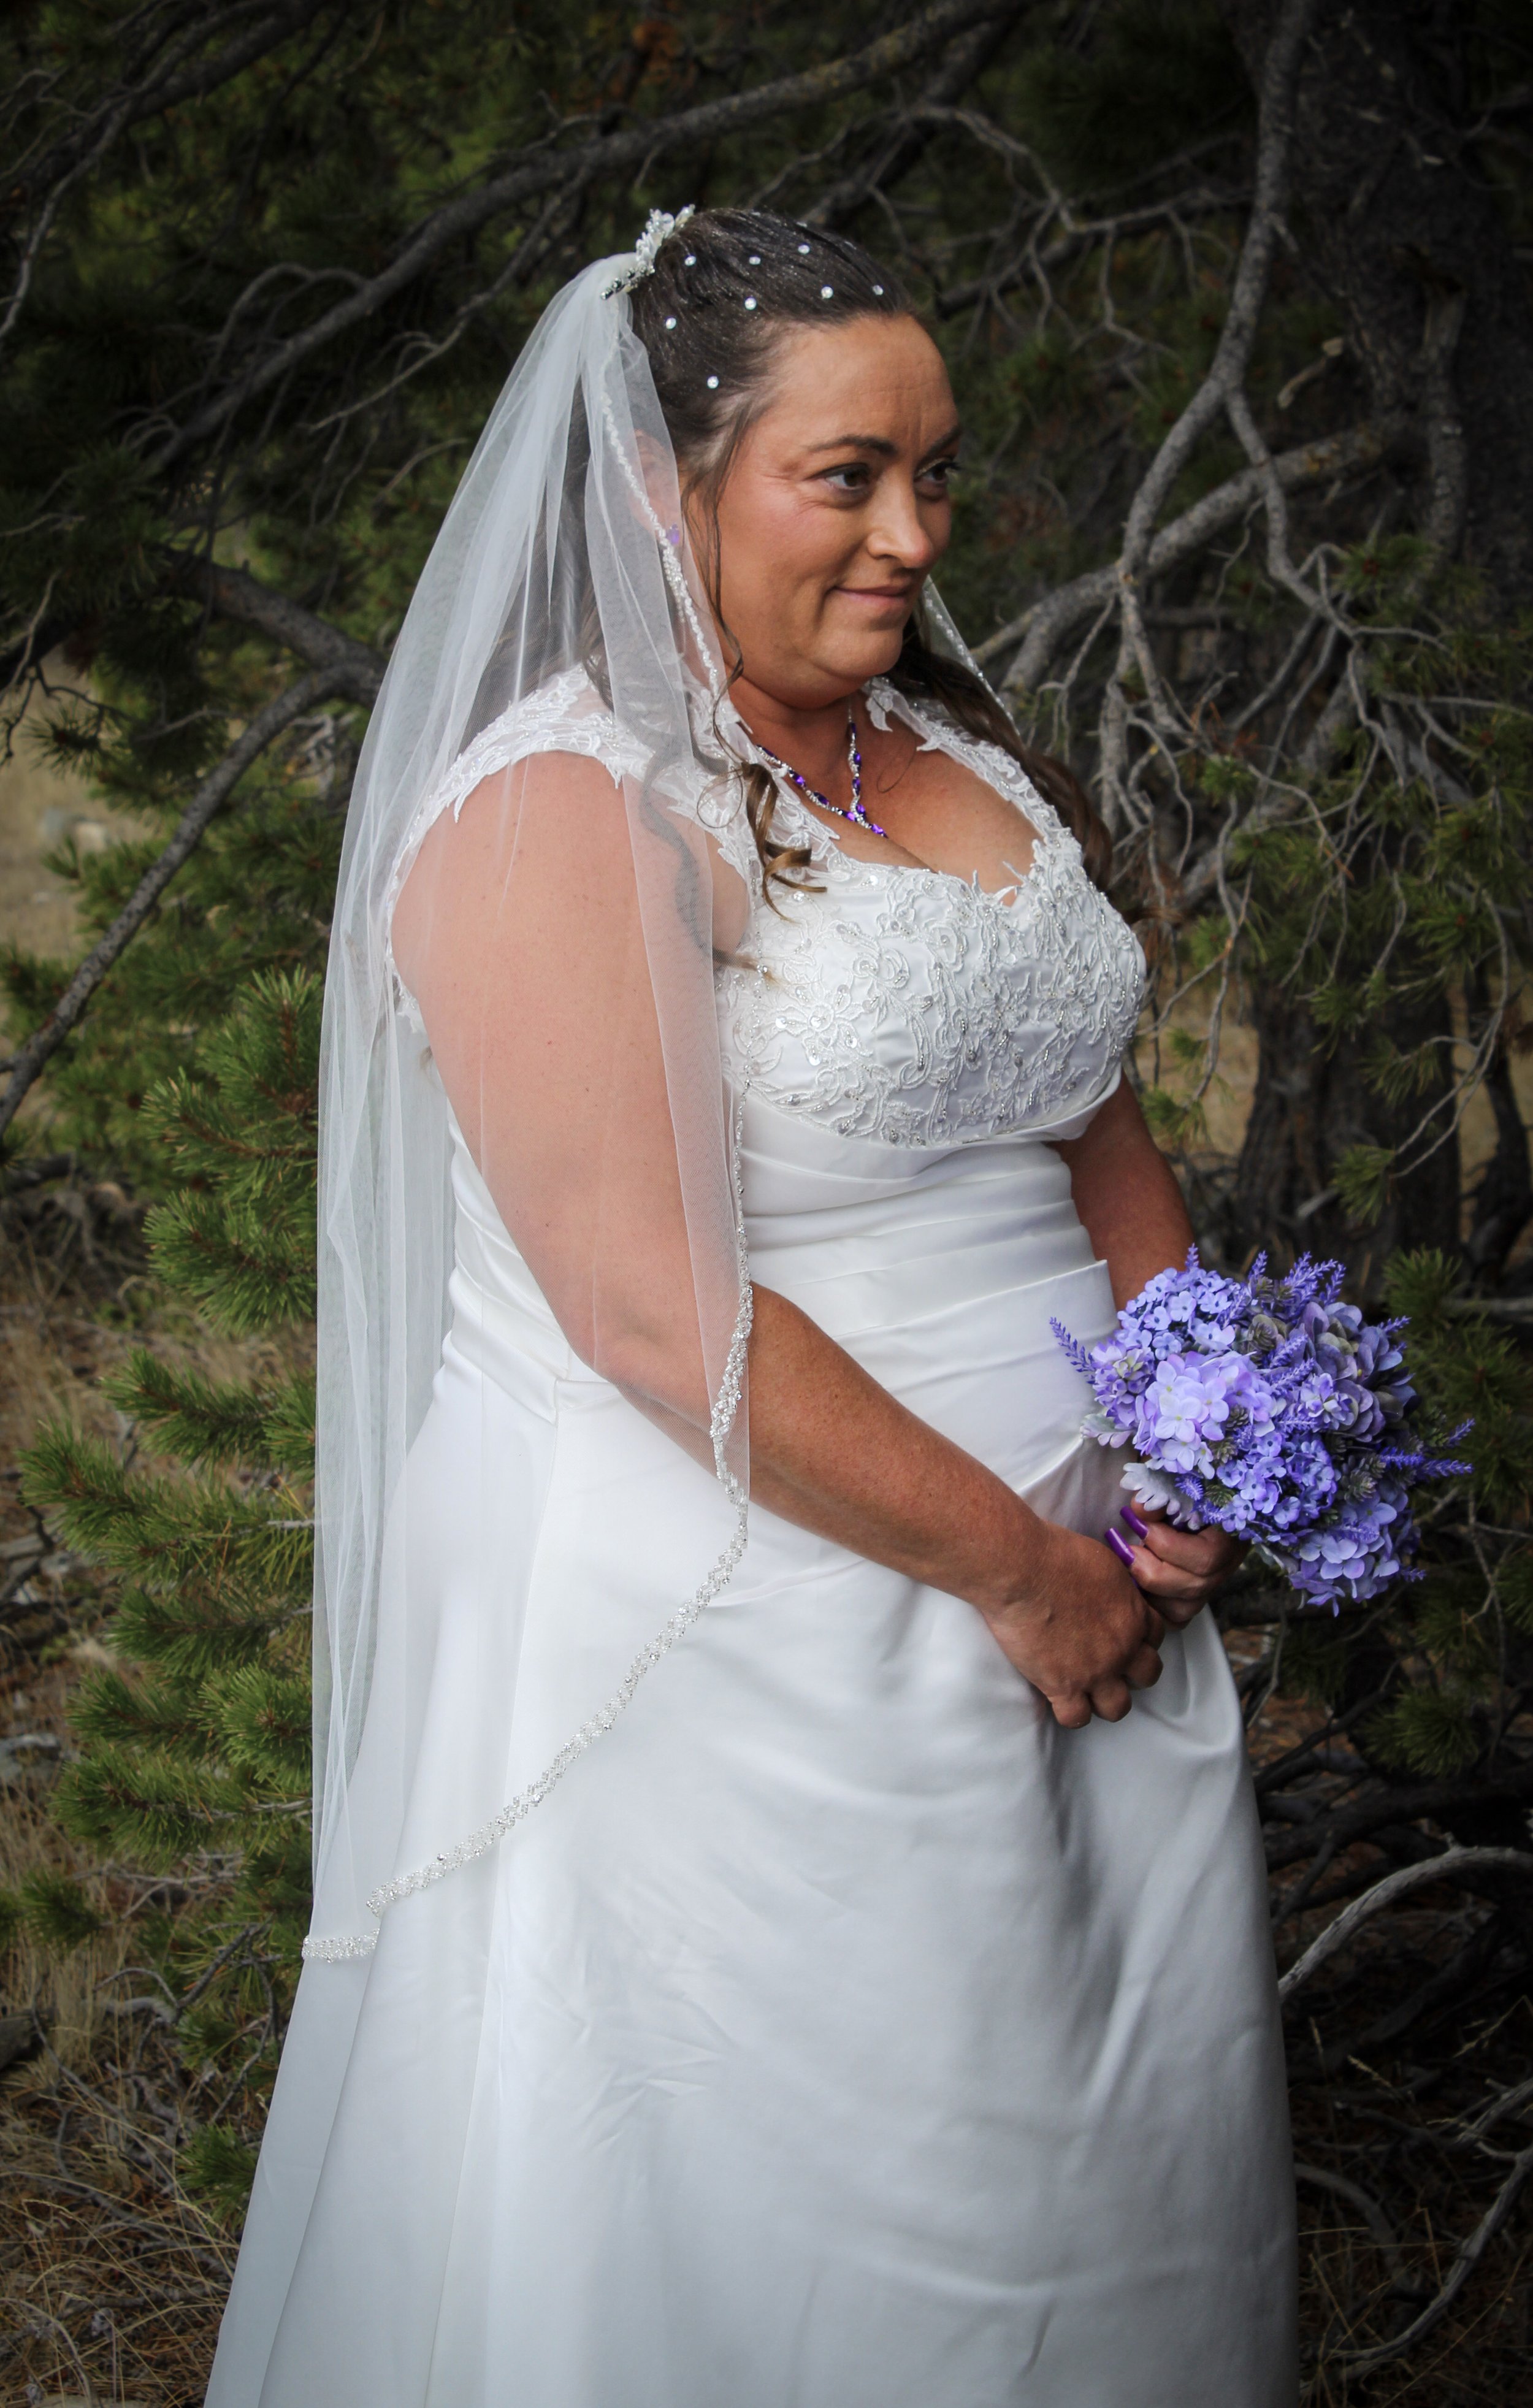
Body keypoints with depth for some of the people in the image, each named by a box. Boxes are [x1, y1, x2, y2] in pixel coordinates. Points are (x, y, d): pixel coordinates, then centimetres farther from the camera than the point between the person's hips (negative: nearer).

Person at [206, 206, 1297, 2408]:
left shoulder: (963, 756, 10)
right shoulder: (559, 818, -16)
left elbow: (1095, 1114, 16)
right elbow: (660, 1319, -23)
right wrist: (1011, 1565, -18)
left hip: (1075, 1584, 8)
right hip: (748, 1626, -7)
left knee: (1115, 2144, 18)